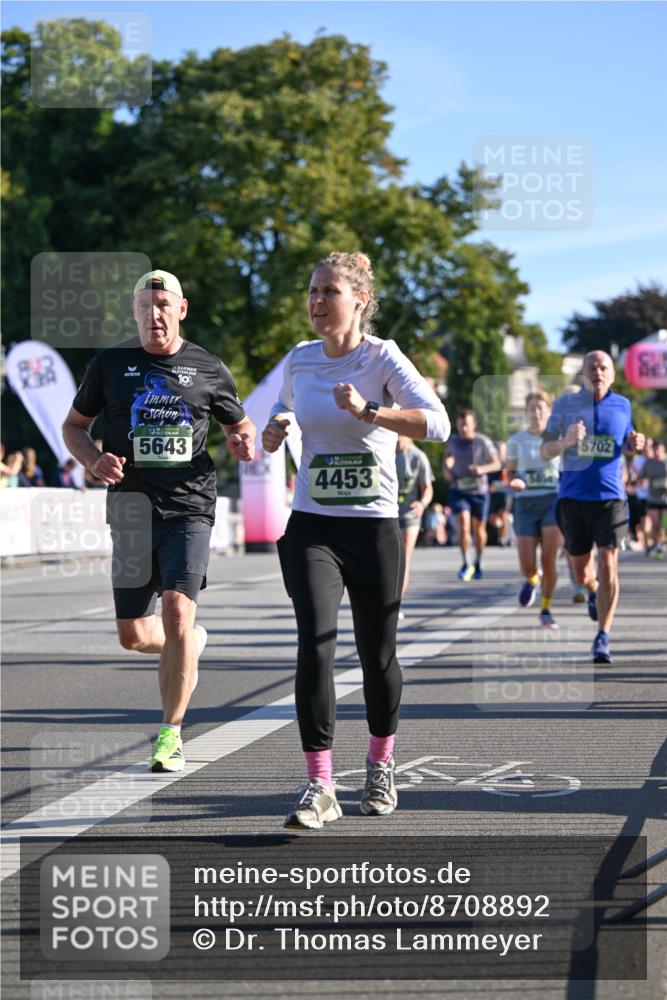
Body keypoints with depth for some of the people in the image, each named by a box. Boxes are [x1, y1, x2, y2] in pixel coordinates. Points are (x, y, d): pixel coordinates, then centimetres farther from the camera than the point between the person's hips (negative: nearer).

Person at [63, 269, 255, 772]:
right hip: (131, 508, 2)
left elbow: (239, 423, 19)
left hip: (189, 507, -2)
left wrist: (245, 441, -5)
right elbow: (74, 424, 15)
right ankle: (192, 641, 40)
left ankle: (171, 734, -6)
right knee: (133, 635, 4)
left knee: (177, 613, -19)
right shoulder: (111, 364, 7)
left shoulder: (208, 369, 5)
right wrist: (95, 460, -5)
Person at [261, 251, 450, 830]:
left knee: (377, 655, 9)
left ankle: (381, 767, 34)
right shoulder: (299, 361, 5)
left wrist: (368, 411, -31)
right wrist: (275, 429, 3)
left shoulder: (384, 359, -8)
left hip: (375, 528, -2)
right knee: (315, 647, -15)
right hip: (312, 527, 2)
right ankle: (320, 788, -12)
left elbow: (437, 423, -20)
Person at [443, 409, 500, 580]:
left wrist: (482, 469, -20)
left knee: (479, 528, 10)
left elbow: (497, 464, -2)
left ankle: (478, 564, 29)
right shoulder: (453, 441, 2)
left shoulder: (483, 442, -8)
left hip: (479, 490, -1)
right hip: (458, 490, 1)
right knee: (463, 524, -17)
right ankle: (466, 563, -6)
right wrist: (446, 468, 3)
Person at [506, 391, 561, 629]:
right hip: (526, 504, 1)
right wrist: (514, 481, -11)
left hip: (554, 500, -1)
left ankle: (546, 610, 6)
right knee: (527, 565, -6)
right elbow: (510, 472, 11)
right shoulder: (516, 440, 5)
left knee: (548, 560, -12)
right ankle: (532, 580, 33)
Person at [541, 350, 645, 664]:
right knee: (581, 572, 11)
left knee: (608, 565, -14)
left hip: (610, 497, 0)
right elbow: (545, 452, 3)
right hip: (573, 497, 0)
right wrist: (565, 441, -18)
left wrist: (633, 445, -3)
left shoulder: (622, 405, 7)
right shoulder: (565, 405, 2)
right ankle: (593, 592, 48)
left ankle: (602, 638, -7)